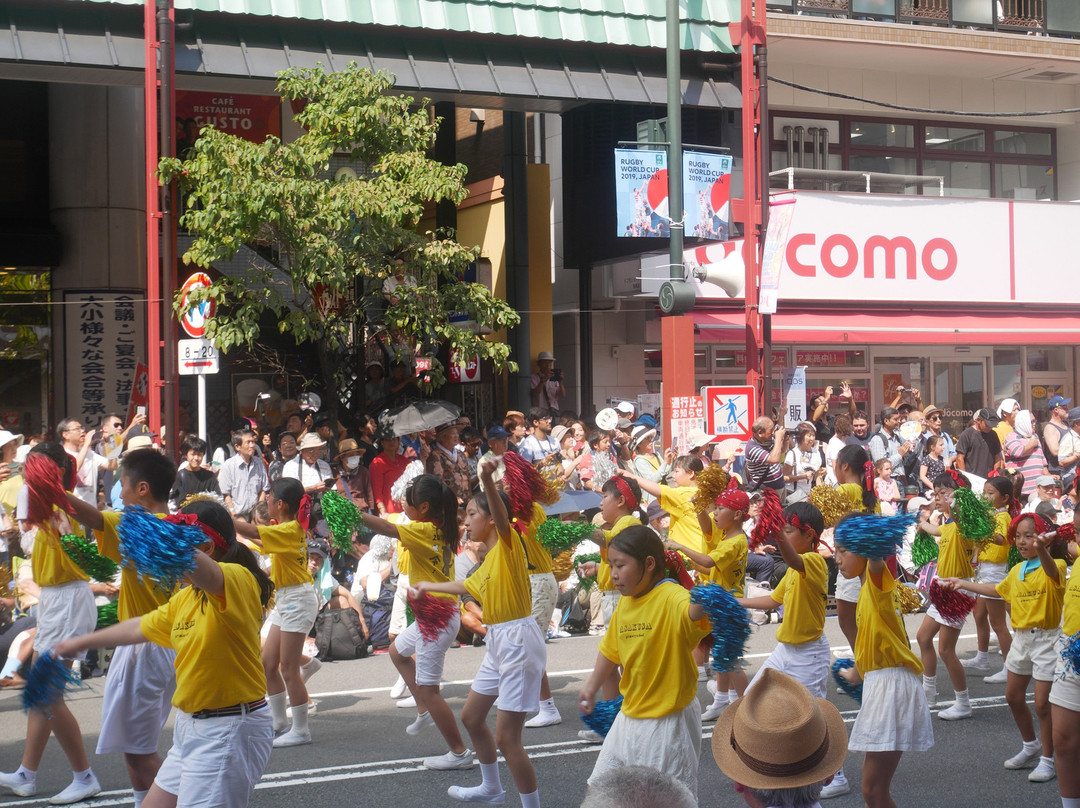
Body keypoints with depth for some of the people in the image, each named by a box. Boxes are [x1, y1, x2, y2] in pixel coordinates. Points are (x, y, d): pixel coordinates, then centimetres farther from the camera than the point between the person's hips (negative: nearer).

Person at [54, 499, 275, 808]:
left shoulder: (239, 580, -15)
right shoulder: (184, 599, 14)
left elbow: (194, 564, -39)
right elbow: (141, 628, 31)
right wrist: (82, 642, 41)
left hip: (229, 732, -10)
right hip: (192, 725, 10)